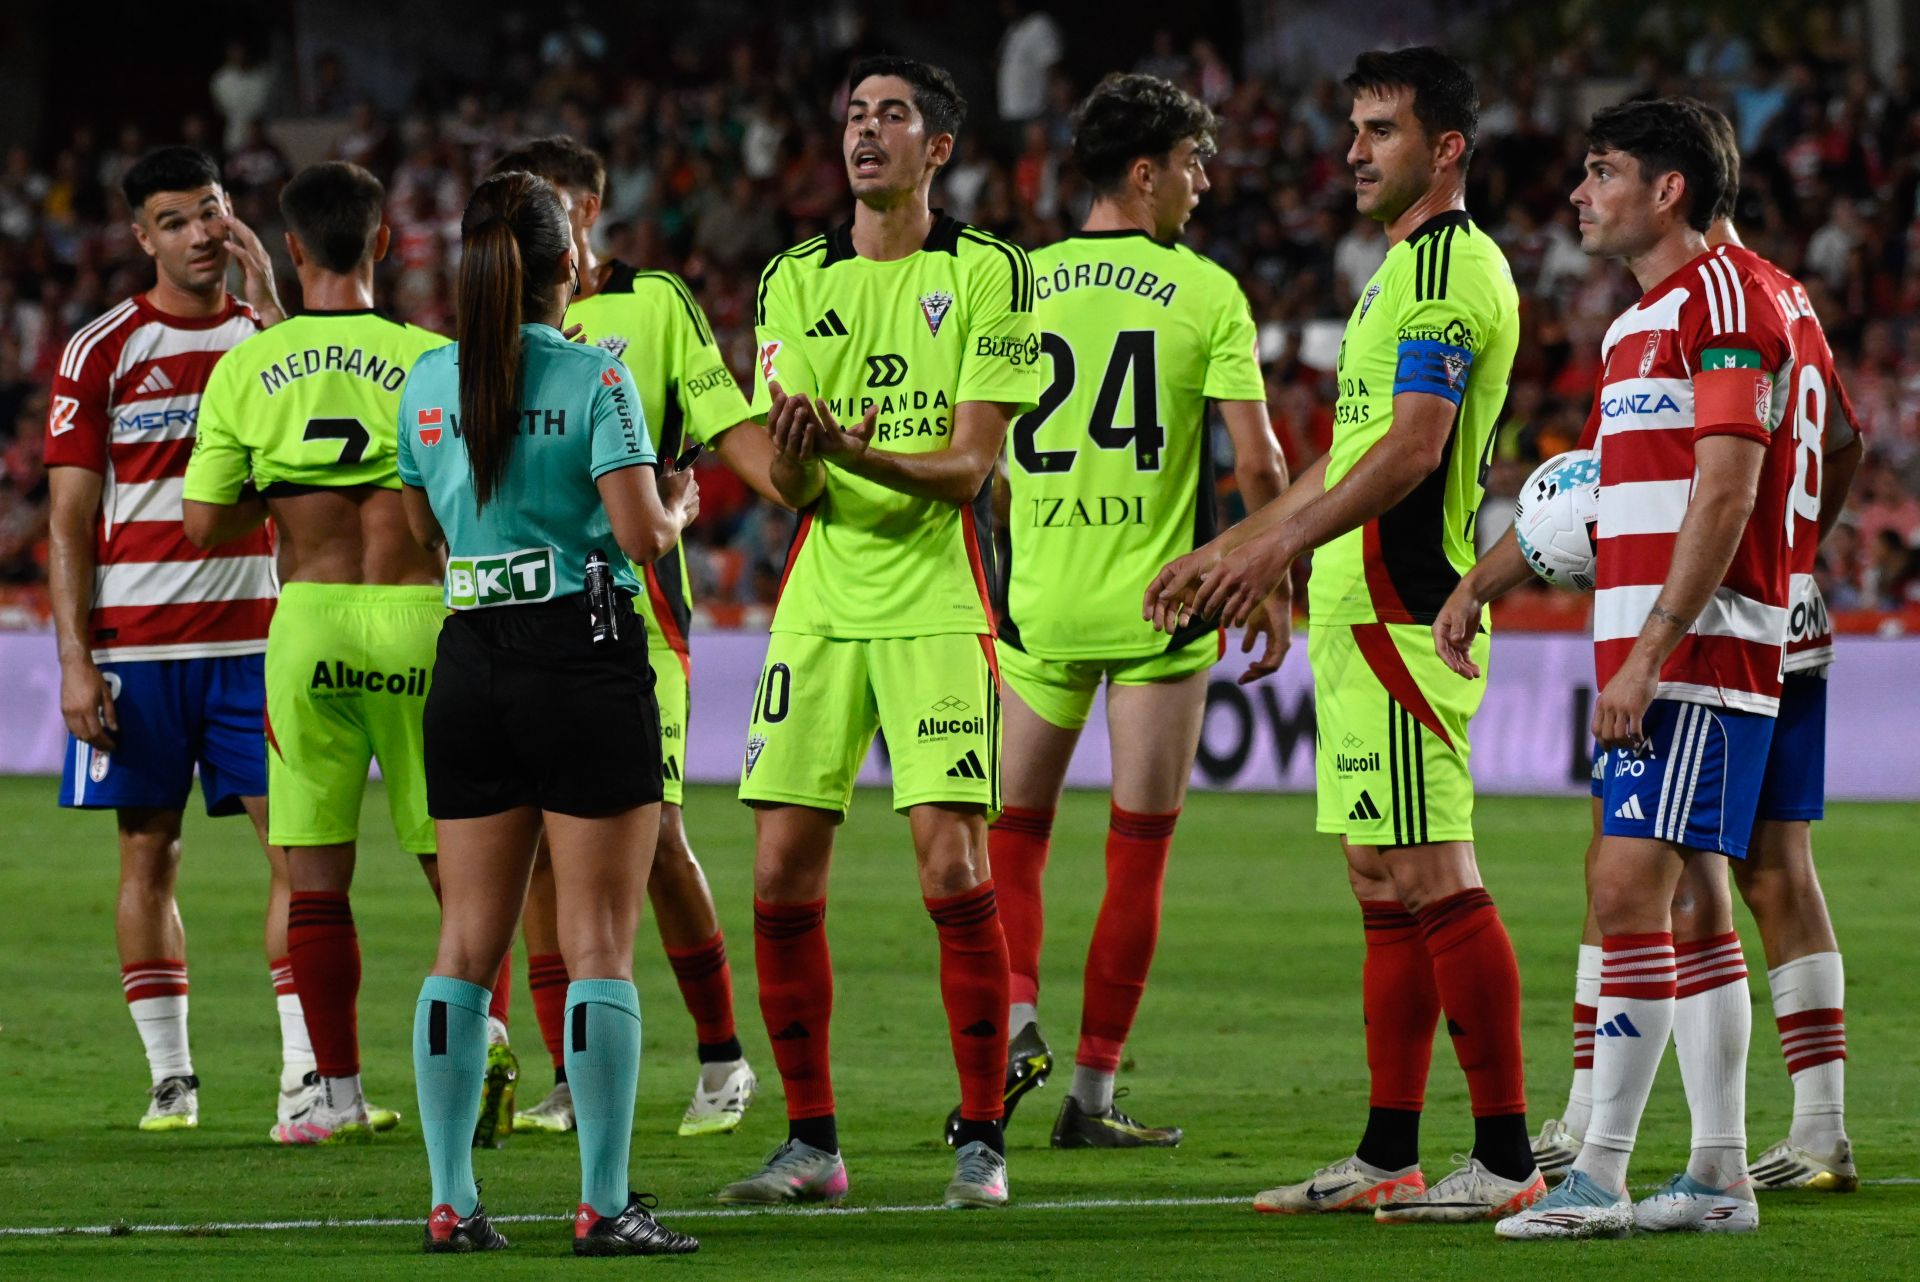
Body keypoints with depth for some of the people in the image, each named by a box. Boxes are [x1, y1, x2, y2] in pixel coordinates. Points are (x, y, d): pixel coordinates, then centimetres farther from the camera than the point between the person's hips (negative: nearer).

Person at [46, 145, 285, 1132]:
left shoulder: (265, 332, 9)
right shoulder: (103, 351, 1)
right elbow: (71, 520, 0)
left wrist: (264, 302, -14)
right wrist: (75, 661, -7)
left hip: (257, 635, 2)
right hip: (136, 640, -2)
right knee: (149, 854, 1)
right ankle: (170, 1077, 9)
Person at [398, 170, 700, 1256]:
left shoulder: (429, 380, 6)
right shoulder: (593, 375, -9)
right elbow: (641, 532, -13)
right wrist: (681, 507, 7)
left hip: (470, 663, 5)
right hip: (584, 657, -5)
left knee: (468, 941, 9)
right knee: (600, 942, -2)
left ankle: (452, 1200, 7)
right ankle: (606, 1206, -5)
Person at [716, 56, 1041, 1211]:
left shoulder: (989, 274, -2)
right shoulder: (795, 281, 9)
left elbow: (968, 465, -8)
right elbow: (791, 484, 4)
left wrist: (858, 452, -26)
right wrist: (795, 454, -20)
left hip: (939, 605, -4)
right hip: (821, 603, 4)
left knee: (955, 873, -11)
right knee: (782, 880, -2)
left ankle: (981, 1141, -1)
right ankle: (811, 1142, 8)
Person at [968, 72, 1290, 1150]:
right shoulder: (1205, 292, -5)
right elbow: (1256, 461, -8)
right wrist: (1274, 588, 4)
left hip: (1040, 604, 2)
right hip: (1162, 608, -2)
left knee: (1014, 831, 15)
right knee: (1139, 851, 4)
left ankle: (1015, 1018, -9)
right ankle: (1095, 1092, 4)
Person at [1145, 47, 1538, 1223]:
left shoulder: (1450, 266, -11)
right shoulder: (1411, 268, 22)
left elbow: (1413, 446, -22)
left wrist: (1284, 543, -28)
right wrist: (1232, 549, 27)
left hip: (1398, 616, -11)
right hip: (1360, 610, 11)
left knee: (1434, 881, -12)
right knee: (1386, 888, 10)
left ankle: (1507, 1158, -13)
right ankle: (1389, 1158, 13)